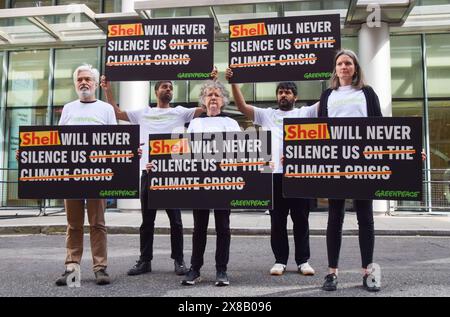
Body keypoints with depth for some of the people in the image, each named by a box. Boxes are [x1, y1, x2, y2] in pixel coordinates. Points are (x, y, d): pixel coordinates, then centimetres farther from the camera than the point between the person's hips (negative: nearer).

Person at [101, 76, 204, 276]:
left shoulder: (180, 112, 9)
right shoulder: (143, 113, 15)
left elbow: (205, 108, 0)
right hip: (148, 171, 2)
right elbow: (117, 113, 18)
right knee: (147, 220, 8)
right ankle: (145, 260, 17)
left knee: (175, 219, 3)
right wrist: (108, 90, 11)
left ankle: (178, 259, 14)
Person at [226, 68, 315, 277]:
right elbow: (242, 106, 6)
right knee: (277, 221, 7)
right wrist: (233, 82, -3)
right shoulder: (267, 114, 15)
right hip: (275, 174, 1)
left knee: (301, 219, 6)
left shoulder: (303, 113, 13)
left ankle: (303, 261, 15)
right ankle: (280, 260, 16)